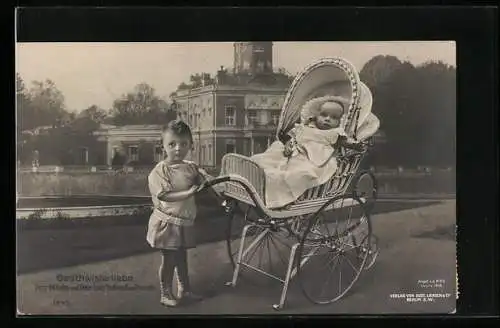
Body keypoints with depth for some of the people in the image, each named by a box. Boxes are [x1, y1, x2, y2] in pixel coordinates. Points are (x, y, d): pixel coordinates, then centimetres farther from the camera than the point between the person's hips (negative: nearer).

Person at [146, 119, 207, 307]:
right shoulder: (159, 170, -18)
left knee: (182, 257, 20)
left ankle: (185, 289, 35)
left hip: (185, 223, 6)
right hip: (167, 223, -6)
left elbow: (203, 185, 14)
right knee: (168, 259, 4)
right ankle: (165, 294, 20)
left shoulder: (191, 168, 1)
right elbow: (164, 195, -26)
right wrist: (188, 193, -31)